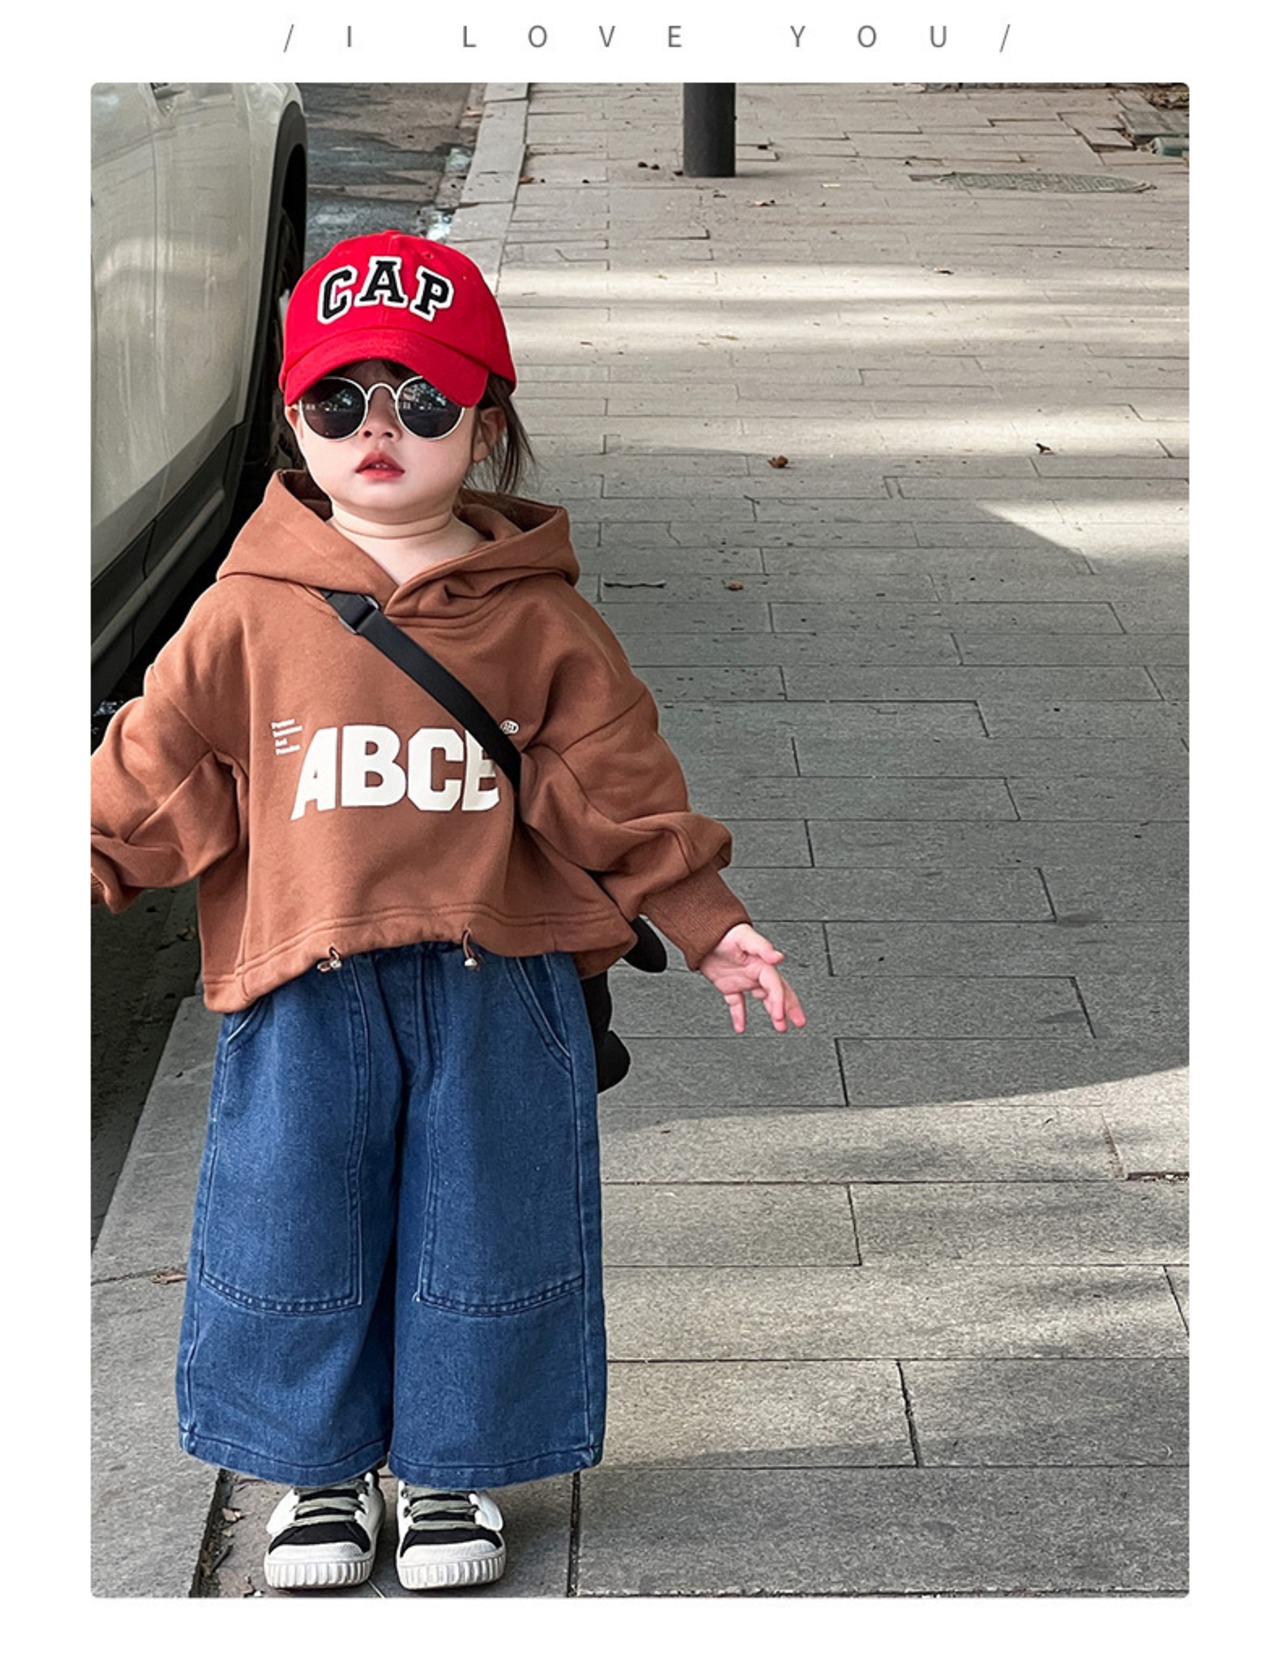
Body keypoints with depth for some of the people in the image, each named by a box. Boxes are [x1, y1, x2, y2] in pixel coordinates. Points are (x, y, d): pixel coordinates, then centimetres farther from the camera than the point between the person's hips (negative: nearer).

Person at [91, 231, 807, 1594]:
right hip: (304, 989, 0)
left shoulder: (538, 620, -1)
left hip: (497, 983, 0)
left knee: (481, 1226, 10)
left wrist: (707, 924, 0)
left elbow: (620, 793, 3)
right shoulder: (249, 616, -3)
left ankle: (451, 1470, 32)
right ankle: (320, 1468, 33)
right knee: (294, 1222, 10)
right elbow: (151, 780, 3)